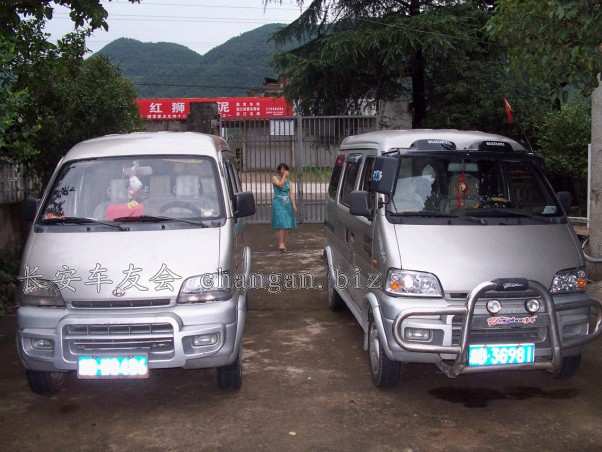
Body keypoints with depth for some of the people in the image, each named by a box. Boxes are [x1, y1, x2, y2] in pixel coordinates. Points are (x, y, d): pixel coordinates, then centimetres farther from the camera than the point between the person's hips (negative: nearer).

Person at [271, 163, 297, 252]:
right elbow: (280, 184, -20)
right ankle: (280, 244, -16)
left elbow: (290, 193, 13)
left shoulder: (288, 179, 14)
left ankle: (284, 244, 10)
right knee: (280, 224, -14)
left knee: (287, 225, 3)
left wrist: (294, 204, 7)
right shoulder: (274, 178, 0)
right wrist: (284, 176, -10)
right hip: (278, 203, -5)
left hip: (287, 204, 5)